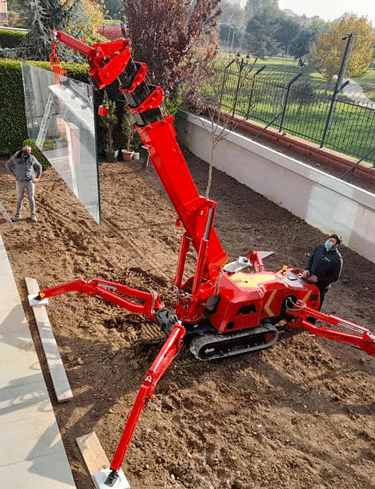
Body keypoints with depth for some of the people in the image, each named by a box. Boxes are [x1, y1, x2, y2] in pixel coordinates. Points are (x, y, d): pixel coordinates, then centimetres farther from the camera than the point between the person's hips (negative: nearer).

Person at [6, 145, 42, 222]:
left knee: (31, 198, 4)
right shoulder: (16, 157, -1)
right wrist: (14, 175, 8)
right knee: (19, 198, 8)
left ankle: (33, 215, 14)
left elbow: (39, 167, 15)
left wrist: (38, 177, 8)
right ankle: (18, 215, 19)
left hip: (30, 181, 0)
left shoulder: (32, 159, 1)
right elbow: (8, 164, 13)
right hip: (20, 181, 0)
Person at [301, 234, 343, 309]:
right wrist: (307, 270, -5)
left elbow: (335, 277, -15)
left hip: (321, 287, -5)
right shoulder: (320, 247, -2)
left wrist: (318, 279, -20)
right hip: (308, 280, 5)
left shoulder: (337, 259, -18)